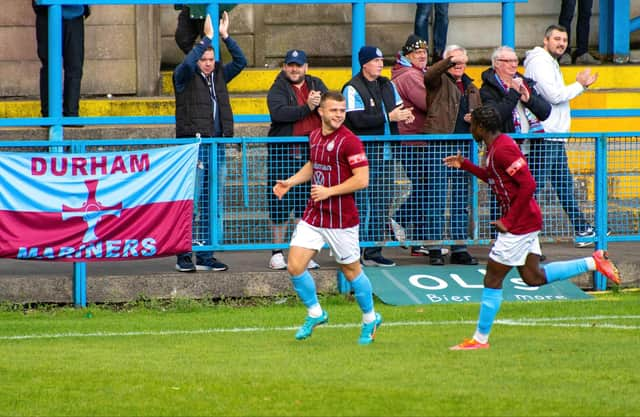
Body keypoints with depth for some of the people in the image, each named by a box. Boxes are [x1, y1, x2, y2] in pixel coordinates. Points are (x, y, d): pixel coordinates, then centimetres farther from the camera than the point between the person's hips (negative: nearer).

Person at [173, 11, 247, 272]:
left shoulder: (218, 76, 14)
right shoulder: (185, 77, -2)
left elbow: (240, 62, 9)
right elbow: (187, 63, -23)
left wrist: (225, 37, -1)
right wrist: (207, 38, -22)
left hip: (216, 145, 6)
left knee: (211, 205, 8)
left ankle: (206, 257, 14)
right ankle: (183, 256, -3)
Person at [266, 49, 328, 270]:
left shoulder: (316, 85, 13)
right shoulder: (278, 89, 1)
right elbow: (278, 112, -18)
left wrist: (320, 103, -20)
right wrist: (306, 108, -22)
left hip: (311, 152, 3)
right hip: (284, 151, -3)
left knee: (307, 204, 5)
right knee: (281, 202, -2)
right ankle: (277, 254, 6)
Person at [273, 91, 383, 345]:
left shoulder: (349, 141, -14)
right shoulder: (315, 137, 8)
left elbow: (362, 179, -19)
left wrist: (329, 191, -21)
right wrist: (290, 182, 14)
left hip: (341, 219, -6)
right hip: (313, 216, 6)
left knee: (351, 270, 7)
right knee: (295, 267, -4)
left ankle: (370, 319, 28)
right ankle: (315, 313, 18)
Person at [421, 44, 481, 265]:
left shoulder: (471, 88, 21)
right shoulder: (439, 81, 2)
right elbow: (429, 75, -21)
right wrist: (449, 62, -37)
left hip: (463, 147, 6)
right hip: (439, 145, -6)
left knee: (462, 199, 9)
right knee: (436, 197, -6)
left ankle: (460, 249, 14)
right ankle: (434, 249, -3)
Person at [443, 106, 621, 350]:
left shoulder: (503, 150, -20)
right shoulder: (495, 147, 11)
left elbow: (528, 185, -25)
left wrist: (508, 221, -22)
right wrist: (464, 165, 21)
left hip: (519, 224, -10)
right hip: (526, 221, 10)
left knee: (492, 279, -4)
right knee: (534, 277, 16)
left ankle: (480, 339, 1)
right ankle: (593, 263, 16)